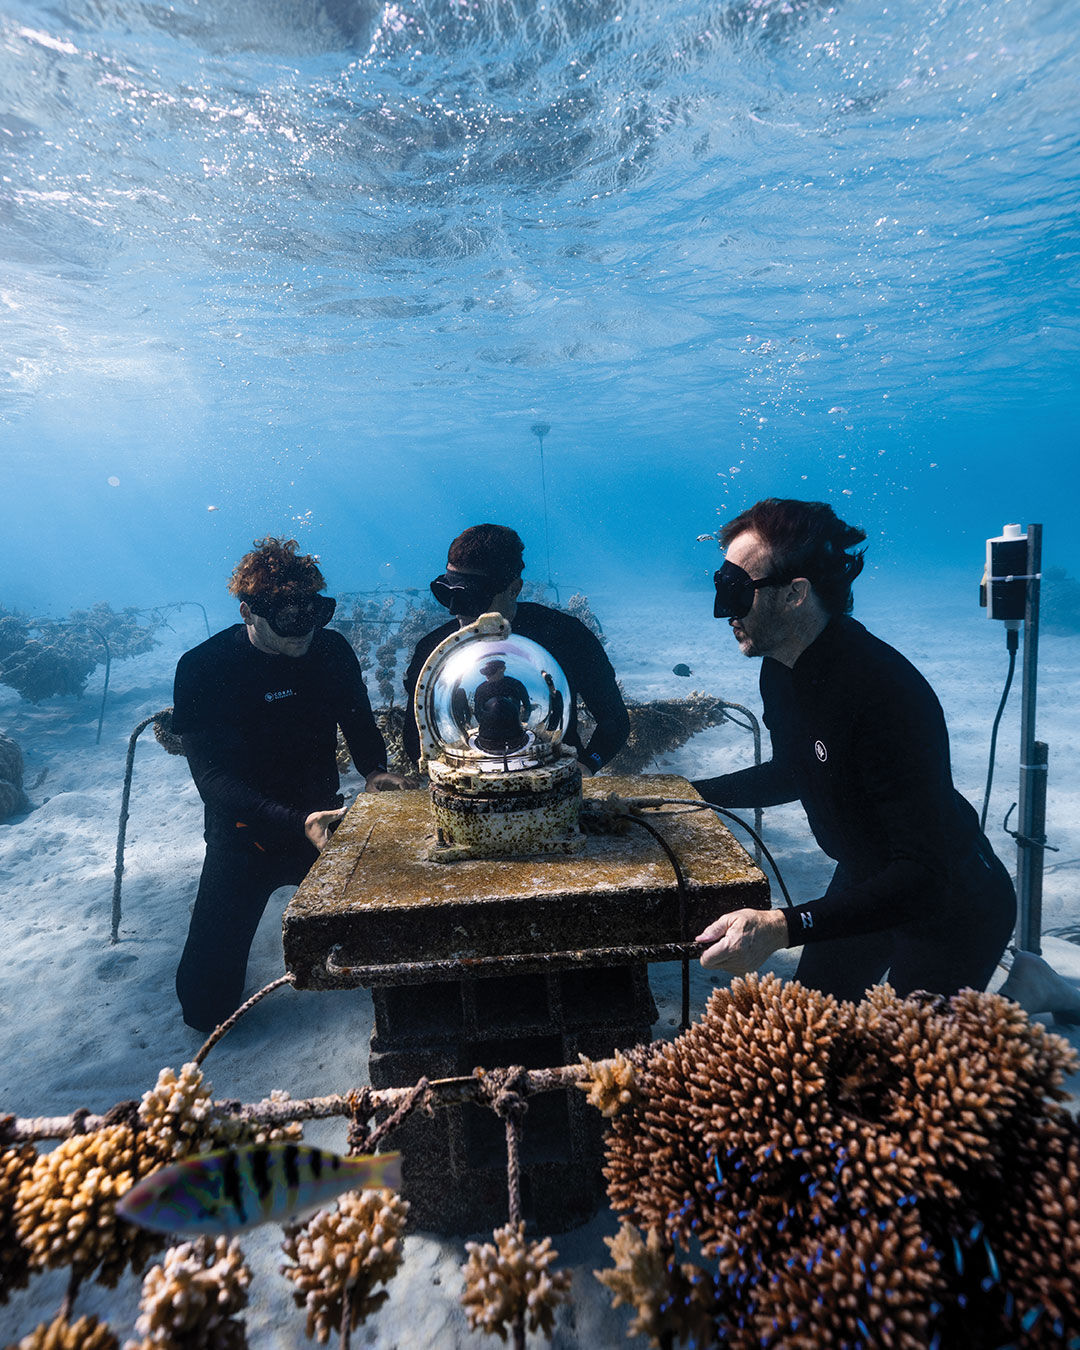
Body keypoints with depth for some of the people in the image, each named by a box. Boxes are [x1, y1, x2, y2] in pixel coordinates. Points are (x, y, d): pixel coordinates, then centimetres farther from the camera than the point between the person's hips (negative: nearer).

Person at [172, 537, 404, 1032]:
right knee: (208, 1007, 3)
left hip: (323, 819, 3)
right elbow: (212, 777, -25)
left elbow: (360, 722, 8)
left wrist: (374, 771, -12)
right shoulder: (202, 669, -19)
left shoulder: (332, 650, -8)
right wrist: (297, 823, -37)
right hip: (245, 834, -3)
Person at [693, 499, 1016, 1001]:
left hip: (951, 901, -7)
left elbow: (925, 874, -36)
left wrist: (784, 926, -45)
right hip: (863, 880, 8)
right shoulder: (780, 669, -8)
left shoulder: (884, 691, -35)